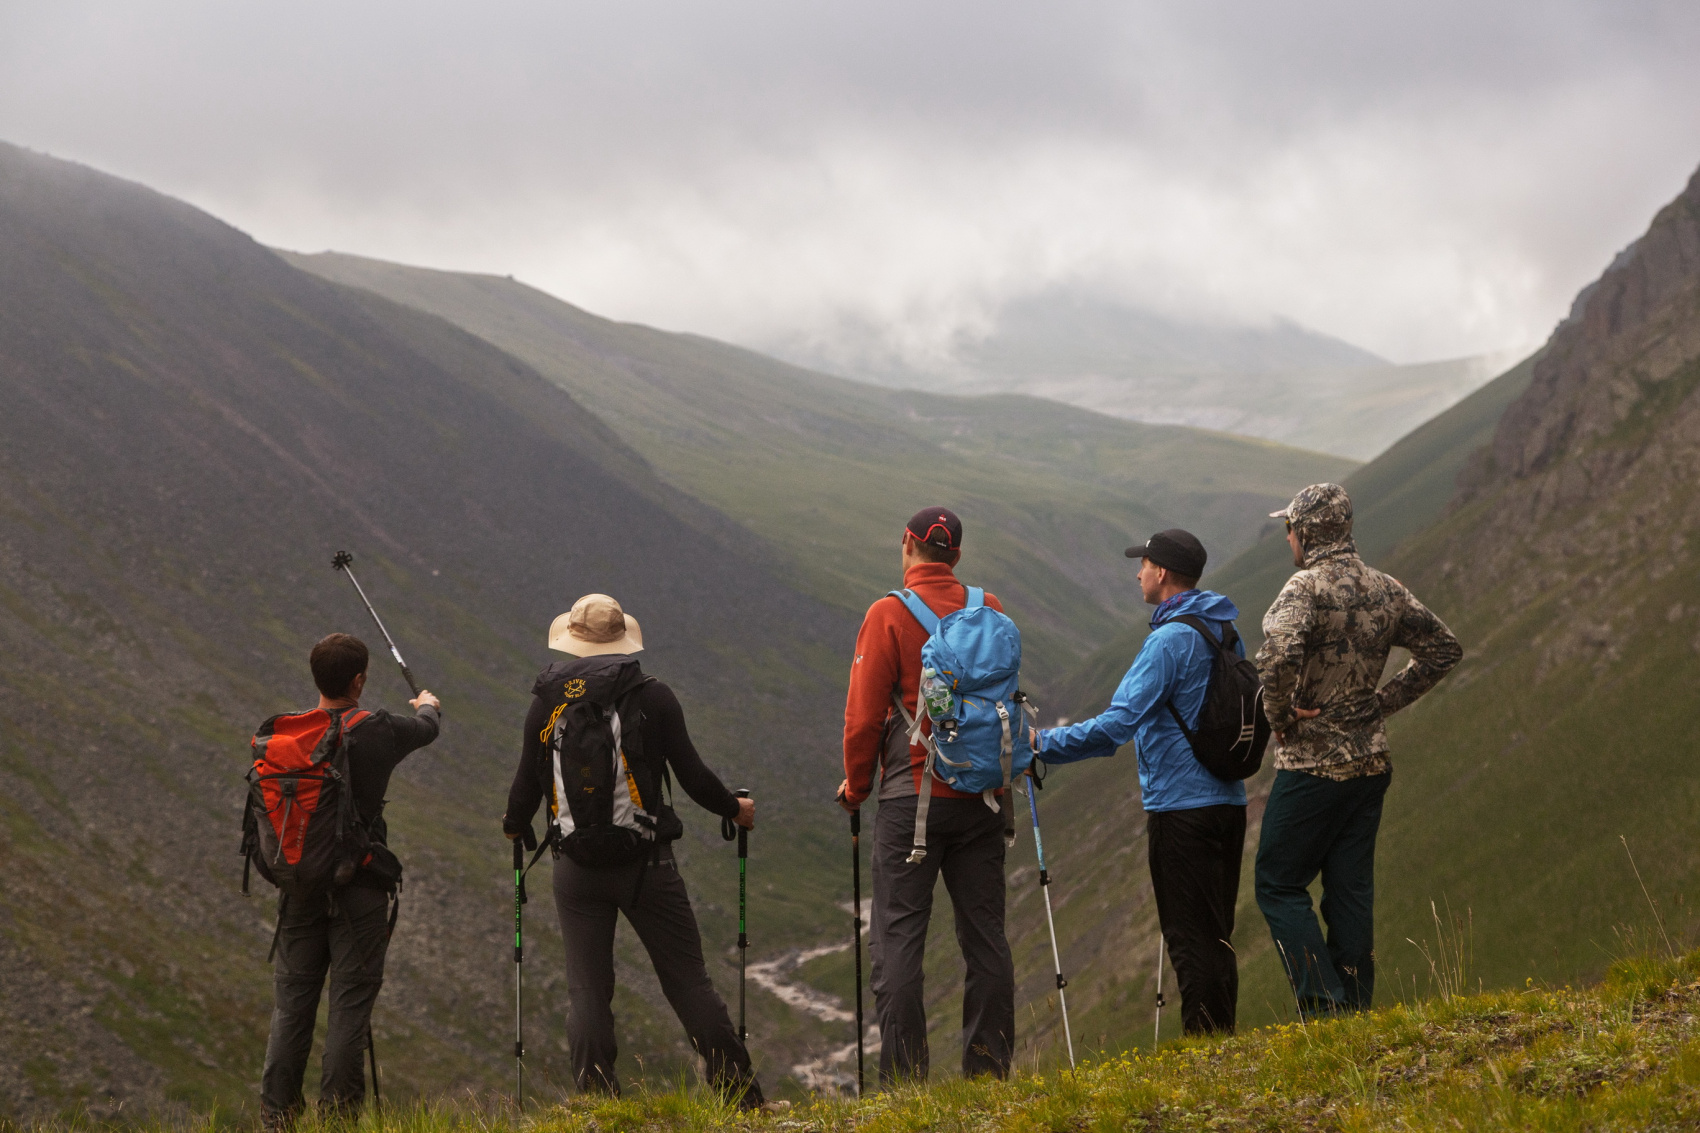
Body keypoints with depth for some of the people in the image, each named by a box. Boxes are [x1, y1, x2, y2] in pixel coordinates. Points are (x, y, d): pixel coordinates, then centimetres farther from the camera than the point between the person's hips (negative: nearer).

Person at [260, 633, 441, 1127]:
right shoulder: (380, 732, -8)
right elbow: (426, 728, 14)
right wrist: (427, 706, 37)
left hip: (301, 885, 3)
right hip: (359, 885, -3)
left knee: (291, 1000, 9)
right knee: (350, 1001, 1)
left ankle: (277, 1113, 11)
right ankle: (338, 1114, 1)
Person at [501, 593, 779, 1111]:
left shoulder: (547, 702, 2)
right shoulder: (652, 697, -4)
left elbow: (527, 782, 7)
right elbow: (691, 773, -3)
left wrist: (515, 826, 28)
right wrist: (735, 809, 15)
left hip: (575, 866, 2)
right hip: (645, 863, -2)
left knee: (586, 990, 5)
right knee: (689, 981, 2)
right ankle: (743, 1097, 5)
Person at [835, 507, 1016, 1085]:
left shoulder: (889, 614, -8)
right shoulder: (989, 611, 4)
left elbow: (864, 712, -6)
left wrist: (857, 783, 8)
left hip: (912, 797, -4)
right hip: (981, 796, 4)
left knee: (898, 936, -1)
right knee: (984, 934, 8)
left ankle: (904, 1079, -4)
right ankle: (989, 1073, 10)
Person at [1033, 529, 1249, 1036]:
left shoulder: (1170, 641, -17)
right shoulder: (1226, 632, 11)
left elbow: (1116, 725, -23)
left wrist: (1043, 743, -16)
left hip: (1182, 808, -9)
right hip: (1228, 801, 9)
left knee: (1190, 939, -4)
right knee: (1216, 935, 14)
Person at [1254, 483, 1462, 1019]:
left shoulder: (1306, 588, -16)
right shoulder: (1384, 589, 7)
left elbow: (1278, 655, -34)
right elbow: (1444, 647, 15)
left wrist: (1280, 715, -16)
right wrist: (1386, 700, 11)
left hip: (1312, 764, -7)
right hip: (1370, 762, 7)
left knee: (1279, 885, 3)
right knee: (1351, 890, 11)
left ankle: (1325, 1008, -6)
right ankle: (1355, 1011, 13)